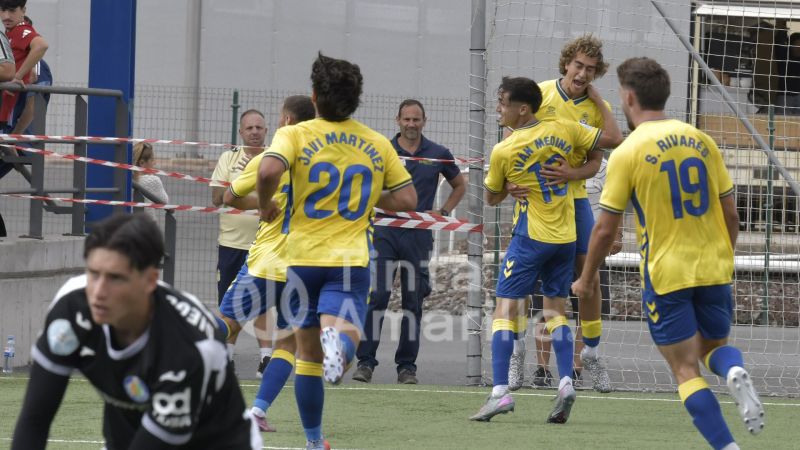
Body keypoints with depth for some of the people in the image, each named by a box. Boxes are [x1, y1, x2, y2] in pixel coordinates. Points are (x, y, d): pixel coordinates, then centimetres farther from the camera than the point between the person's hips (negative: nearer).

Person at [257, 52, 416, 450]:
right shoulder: (378, 145, 6)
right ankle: (340, 342, -51)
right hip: (351, 260, 0)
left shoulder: (296, 135, -4)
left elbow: (269, 170, -23)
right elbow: (407, 199, 8)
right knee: (342, 330, -14)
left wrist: (265, 204, -4)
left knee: (308, 352, 12)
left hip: (304, 257, 0)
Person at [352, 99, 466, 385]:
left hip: (419, 235, 1)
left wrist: (443, 212, 9)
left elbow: (459, 185, 22)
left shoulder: (437, 155, 8)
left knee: (413, 301, 4)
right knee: (376, 297, -11)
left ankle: (407, 366, 10)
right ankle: (366, 361, -9)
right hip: (385, 232, -1)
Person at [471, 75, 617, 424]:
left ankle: (500, 391, -13)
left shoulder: (503, 152, -11)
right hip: (566, 238, 5)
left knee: (506, 308, -2)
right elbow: (610, 138, 8)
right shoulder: (563, 130, -2)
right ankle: (566, 382, -1)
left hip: (530, 238, -5)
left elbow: (492, 198, 4)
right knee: (555, 310, 15)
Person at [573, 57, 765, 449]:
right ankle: (735, 373, -13)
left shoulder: (627, 154, -8)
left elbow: (605, 229, -5)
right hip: (713, 268, 4)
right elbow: (731, 216, 7)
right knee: (714, 346, 22)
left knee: (686, 369, 3)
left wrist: (586, 280, 9)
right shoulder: (701, 141, 4)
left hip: (666, 274, -4)